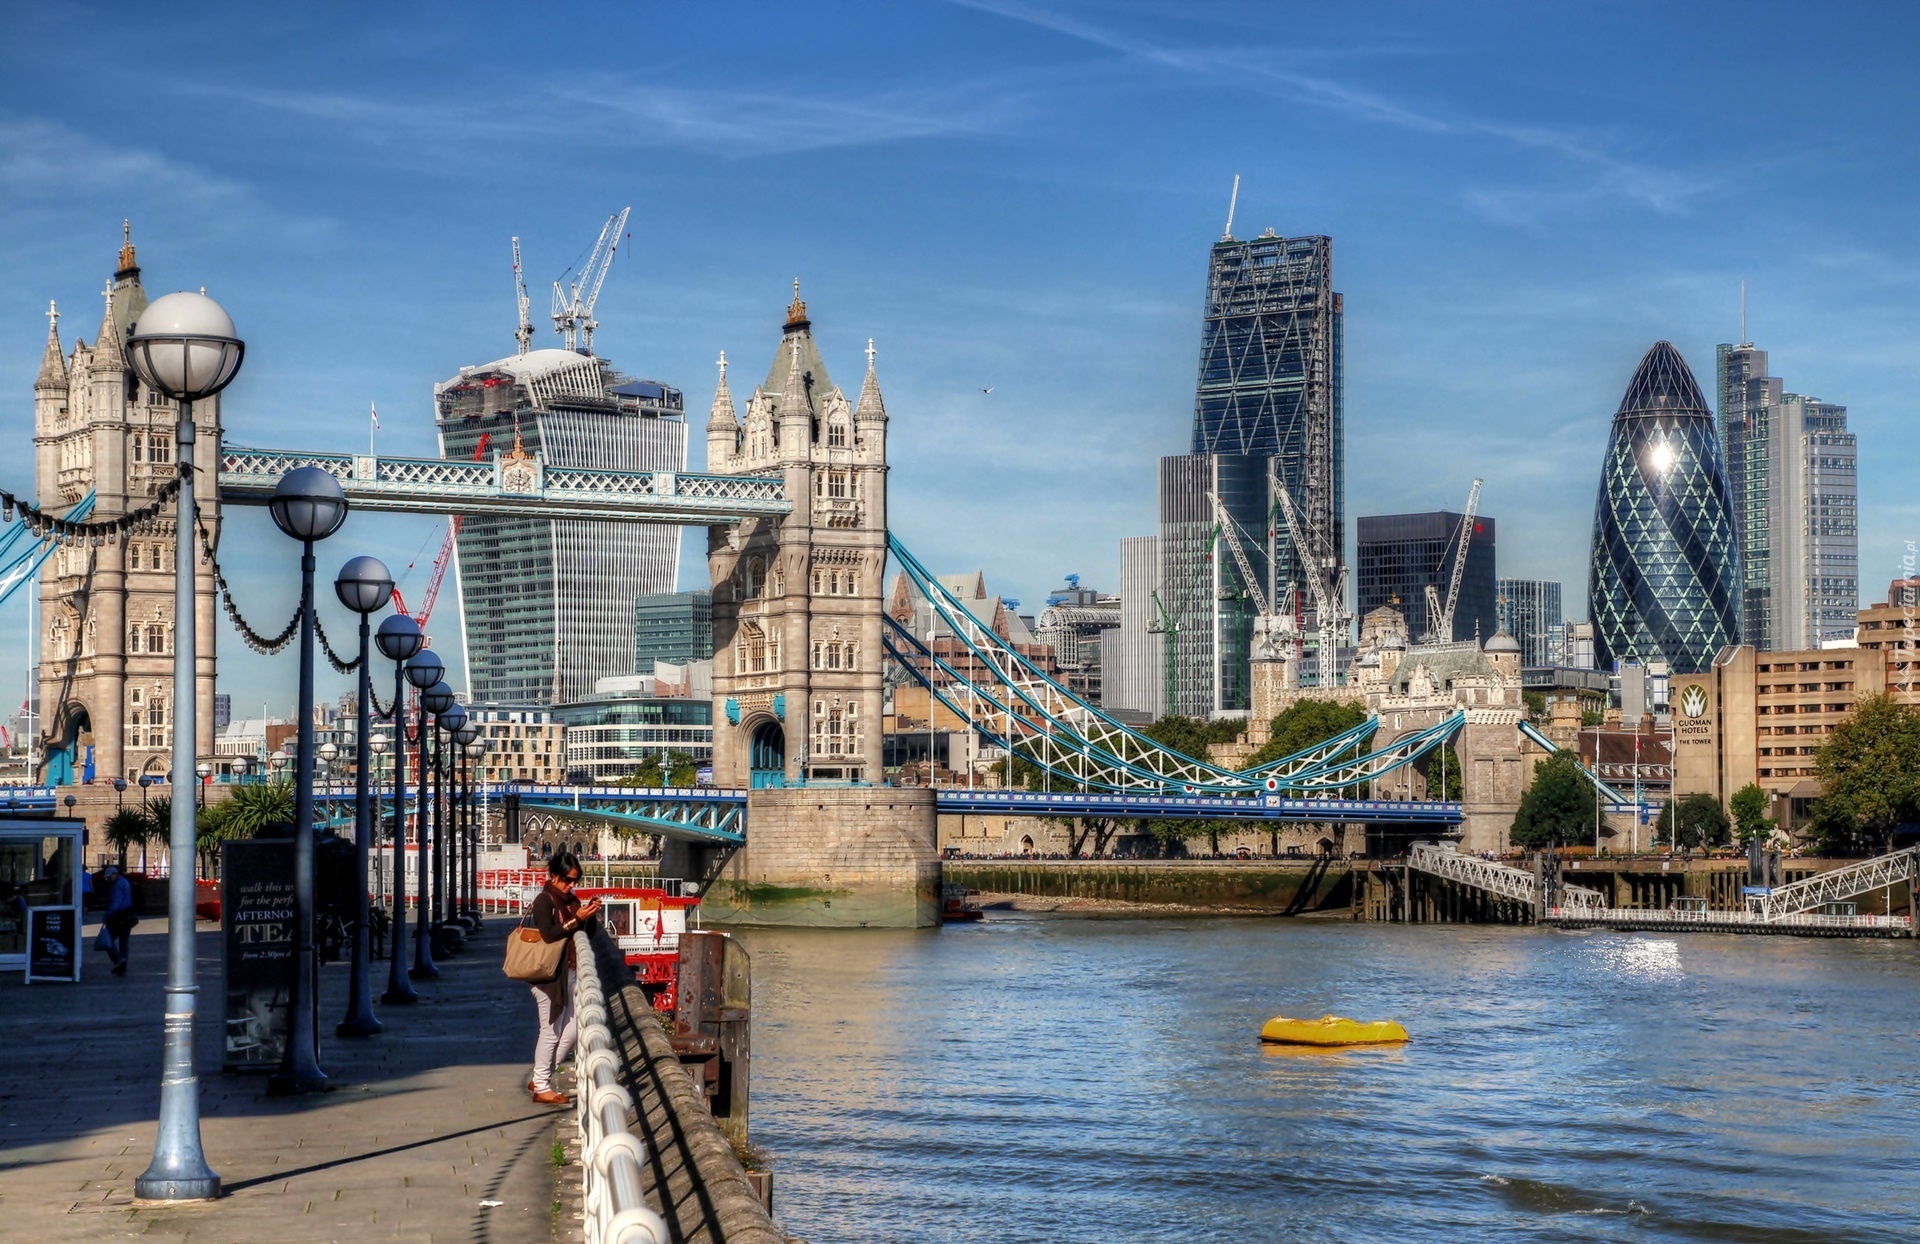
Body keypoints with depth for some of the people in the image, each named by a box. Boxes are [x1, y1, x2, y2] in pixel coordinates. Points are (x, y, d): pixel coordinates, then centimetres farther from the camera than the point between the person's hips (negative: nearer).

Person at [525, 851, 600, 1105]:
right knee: (551, 1031, -2)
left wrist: (589, 914, -1)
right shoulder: (544, 901, -11)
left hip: (568, 971, 8)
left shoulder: (571, 900, 11)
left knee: (572, 1029, 8)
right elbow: (549, 934, -22)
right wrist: (576, 920, -24)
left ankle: (540, 1079, 20)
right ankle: (541, 1087, 9)